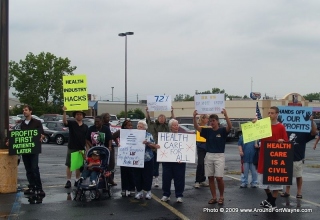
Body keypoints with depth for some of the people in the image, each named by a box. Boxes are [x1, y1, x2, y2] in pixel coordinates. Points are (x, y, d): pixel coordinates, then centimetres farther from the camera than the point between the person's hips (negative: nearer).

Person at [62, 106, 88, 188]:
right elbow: (64, 121, -20)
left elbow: (87, 138, 9)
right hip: (71, 148, -2)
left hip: (81, 149, 2)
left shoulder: (85, 127, 8)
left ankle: (77, 181, 19)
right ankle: (68, 181, 3)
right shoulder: (71, 123, 0)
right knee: (69, 165, -1)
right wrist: (64, 112, -34)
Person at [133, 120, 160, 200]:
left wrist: (147, 143, -20)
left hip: (147, 159, -2)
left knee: (147, 176, 2)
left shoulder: (149, 135, 2)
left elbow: (153, 146, -3)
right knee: (137, 176, 5)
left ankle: (148, 191, 16)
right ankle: (139, 191, 17)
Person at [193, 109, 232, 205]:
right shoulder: (207, 131, 6)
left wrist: (225, 115, -36)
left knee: (219, 178, -8)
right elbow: (196, 127, -4)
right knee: (210, 178, 6)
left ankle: (221, 197, 11)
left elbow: (230, 126, -23)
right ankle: (214, 197, 16)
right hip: (209, 156, 4)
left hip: (219, 156, -4)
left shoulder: (222, 130, -4)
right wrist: (194, 117, -20)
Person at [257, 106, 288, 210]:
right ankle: (269, 198, 34)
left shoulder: (281, 127, -6)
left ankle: (273, 203, 13)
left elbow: (286, 142, -3)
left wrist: (282, 141, -24)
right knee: (263, 179, 13)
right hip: (264, 156, 4)